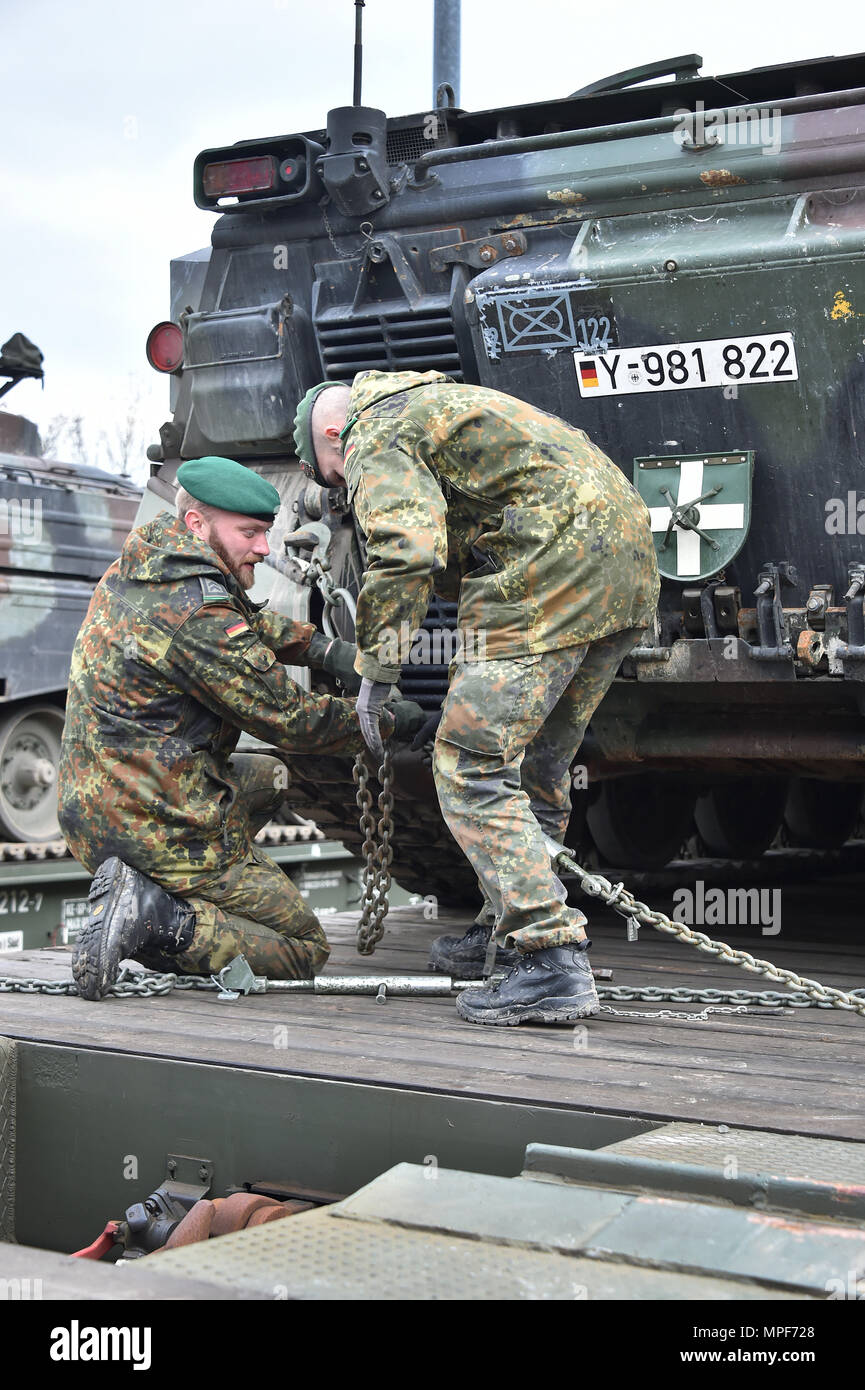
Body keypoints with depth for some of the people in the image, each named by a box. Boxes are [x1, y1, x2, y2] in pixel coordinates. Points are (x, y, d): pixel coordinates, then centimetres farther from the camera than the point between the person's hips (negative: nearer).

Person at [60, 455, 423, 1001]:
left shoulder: (139, 560, 4)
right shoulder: (198, 617, -23)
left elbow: (244, 620, 18)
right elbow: (292, 721, -14)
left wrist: (326, 648, 3)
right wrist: (390, 721, 0)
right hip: (162, 829, -8)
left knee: (268, 775, 31)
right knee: (308, 950, 7)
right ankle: (162, 923, -13)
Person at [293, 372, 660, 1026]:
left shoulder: (376, 435, 2)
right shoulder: (438, 402, 33)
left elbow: (406, 550, -16)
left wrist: (377, 669, -7)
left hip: (553, 564, -10)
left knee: (473, 765, -6)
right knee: (535, 765, 20)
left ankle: (553, 963, -12)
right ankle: (508, 930, 30)